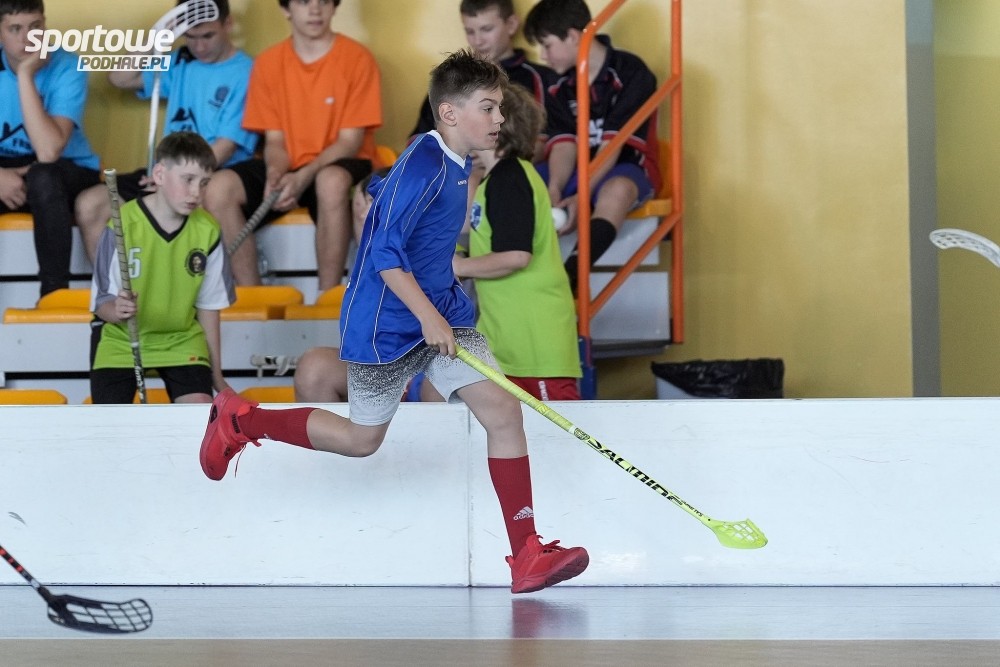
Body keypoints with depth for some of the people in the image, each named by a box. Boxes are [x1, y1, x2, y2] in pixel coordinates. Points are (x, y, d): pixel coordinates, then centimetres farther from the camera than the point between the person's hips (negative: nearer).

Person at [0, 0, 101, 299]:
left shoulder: (67, 68, -19)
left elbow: (48, 152, -32)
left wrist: (25, 75, -33)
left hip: (69, 174, -3)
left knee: (42, 176, -38)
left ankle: (54, 293, -30)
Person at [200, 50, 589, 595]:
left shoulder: (455, 164, 6)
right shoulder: (422, 167, -22)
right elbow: (385, 251, -26)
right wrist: (428, 316, -26)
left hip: (440, 312, 8)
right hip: (386, 324, -8)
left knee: (503, 410, -7)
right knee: (362, 438, 8)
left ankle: (527, 556, -8)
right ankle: (240, 420, 29)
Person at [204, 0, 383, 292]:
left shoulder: (357, 58, -8)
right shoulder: (268, 62, 3)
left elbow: (350, 140, -11)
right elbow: (275, 140, 4)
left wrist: (305, 176, -26)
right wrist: (275, 174, -20)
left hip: (339, 165, -4)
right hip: (289, 167, 4)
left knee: (332, 181, -39)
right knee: (218, 187, -22)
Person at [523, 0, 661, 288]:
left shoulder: (631, 74, -14)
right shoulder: (560, 87, 6)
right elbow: (564, 143, -4)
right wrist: (554, 189, -24)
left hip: (626, 166, -7)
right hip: (578, 170, 7)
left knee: (617, 190, -42)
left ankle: (570, 275, -51)